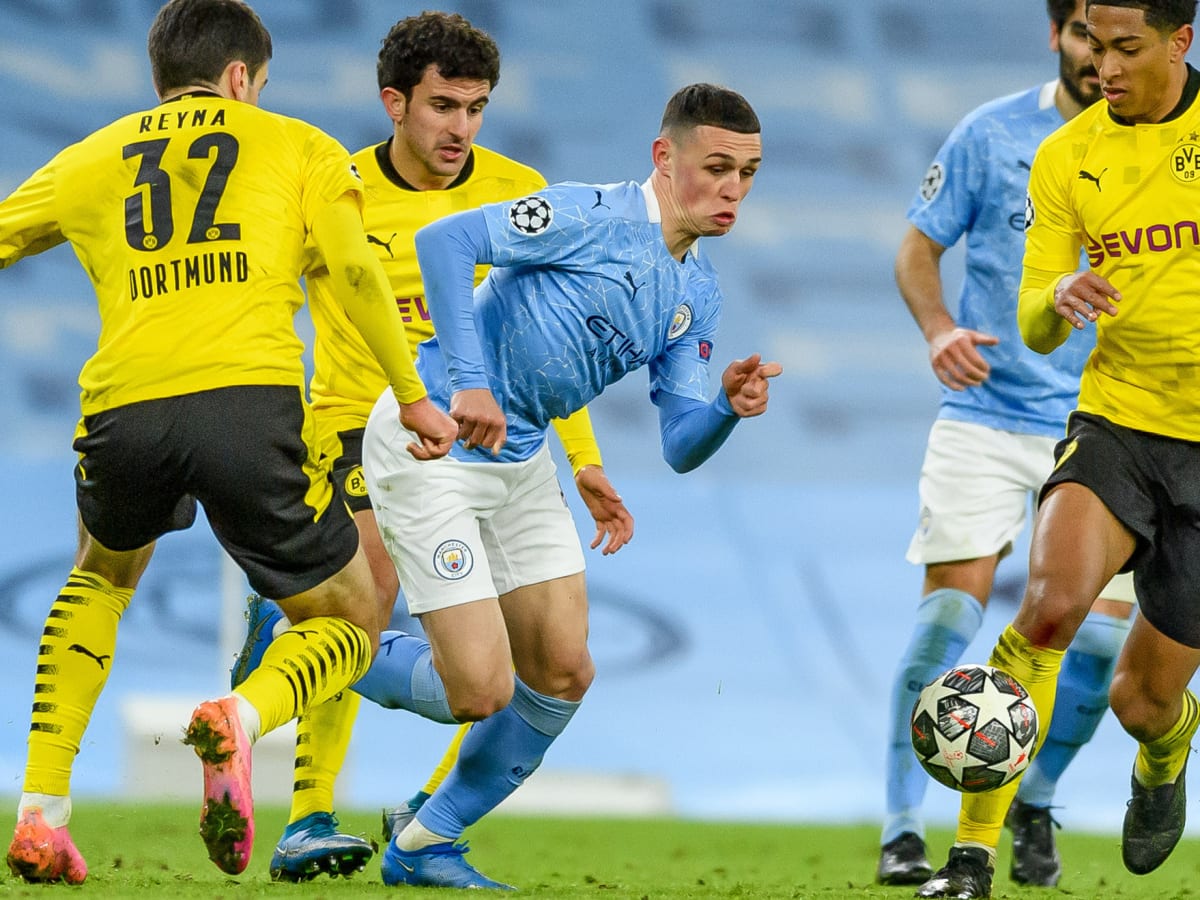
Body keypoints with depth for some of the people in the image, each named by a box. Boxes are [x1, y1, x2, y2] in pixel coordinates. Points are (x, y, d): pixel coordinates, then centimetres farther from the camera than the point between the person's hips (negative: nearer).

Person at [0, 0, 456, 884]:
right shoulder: (297, 147, 18)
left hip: (124, 408, 3)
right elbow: (355, 268, 3)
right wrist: (413, 398, 7)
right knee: (349, 627, 16)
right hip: (250, 400, -3)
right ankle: (241, 719, -20)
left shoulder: (90, 160, 24)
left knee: (100, 577, 35)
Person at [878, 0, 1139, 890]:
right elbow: (919, 246, 6)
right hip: (987, 417, -1)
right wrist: (940, 329, -13)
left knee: (1101, 633, -6)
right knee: (950, 610, -10)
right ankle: (903, 828, 0)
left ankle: (1035, 805, 20)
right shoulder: (991, 134, -2)